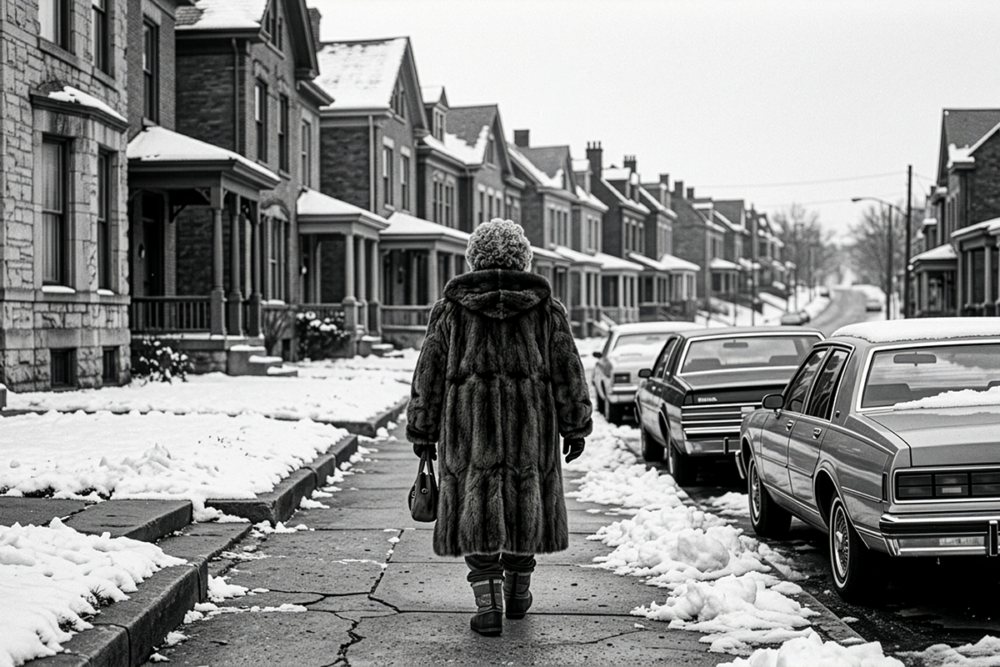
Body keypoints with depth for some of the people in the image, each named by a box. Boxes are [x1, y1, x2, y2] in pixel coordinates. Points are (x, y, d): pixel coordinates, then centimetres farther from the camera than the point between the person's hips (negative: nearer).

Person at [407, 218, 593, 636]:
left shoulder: (451, 310, 2)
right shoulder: (546, 309, 4)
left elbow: (429, 377, 3)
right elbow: (568, 373, 5)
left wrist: (422, 431, 10)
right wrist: (575, 427, 11)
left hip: (468, 427, -1)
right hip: (529, 426, 1)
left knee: (475, 510, 1)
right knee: (526, 506, 15)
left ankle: (488, 603, -10)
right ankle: (517, 593, 27)